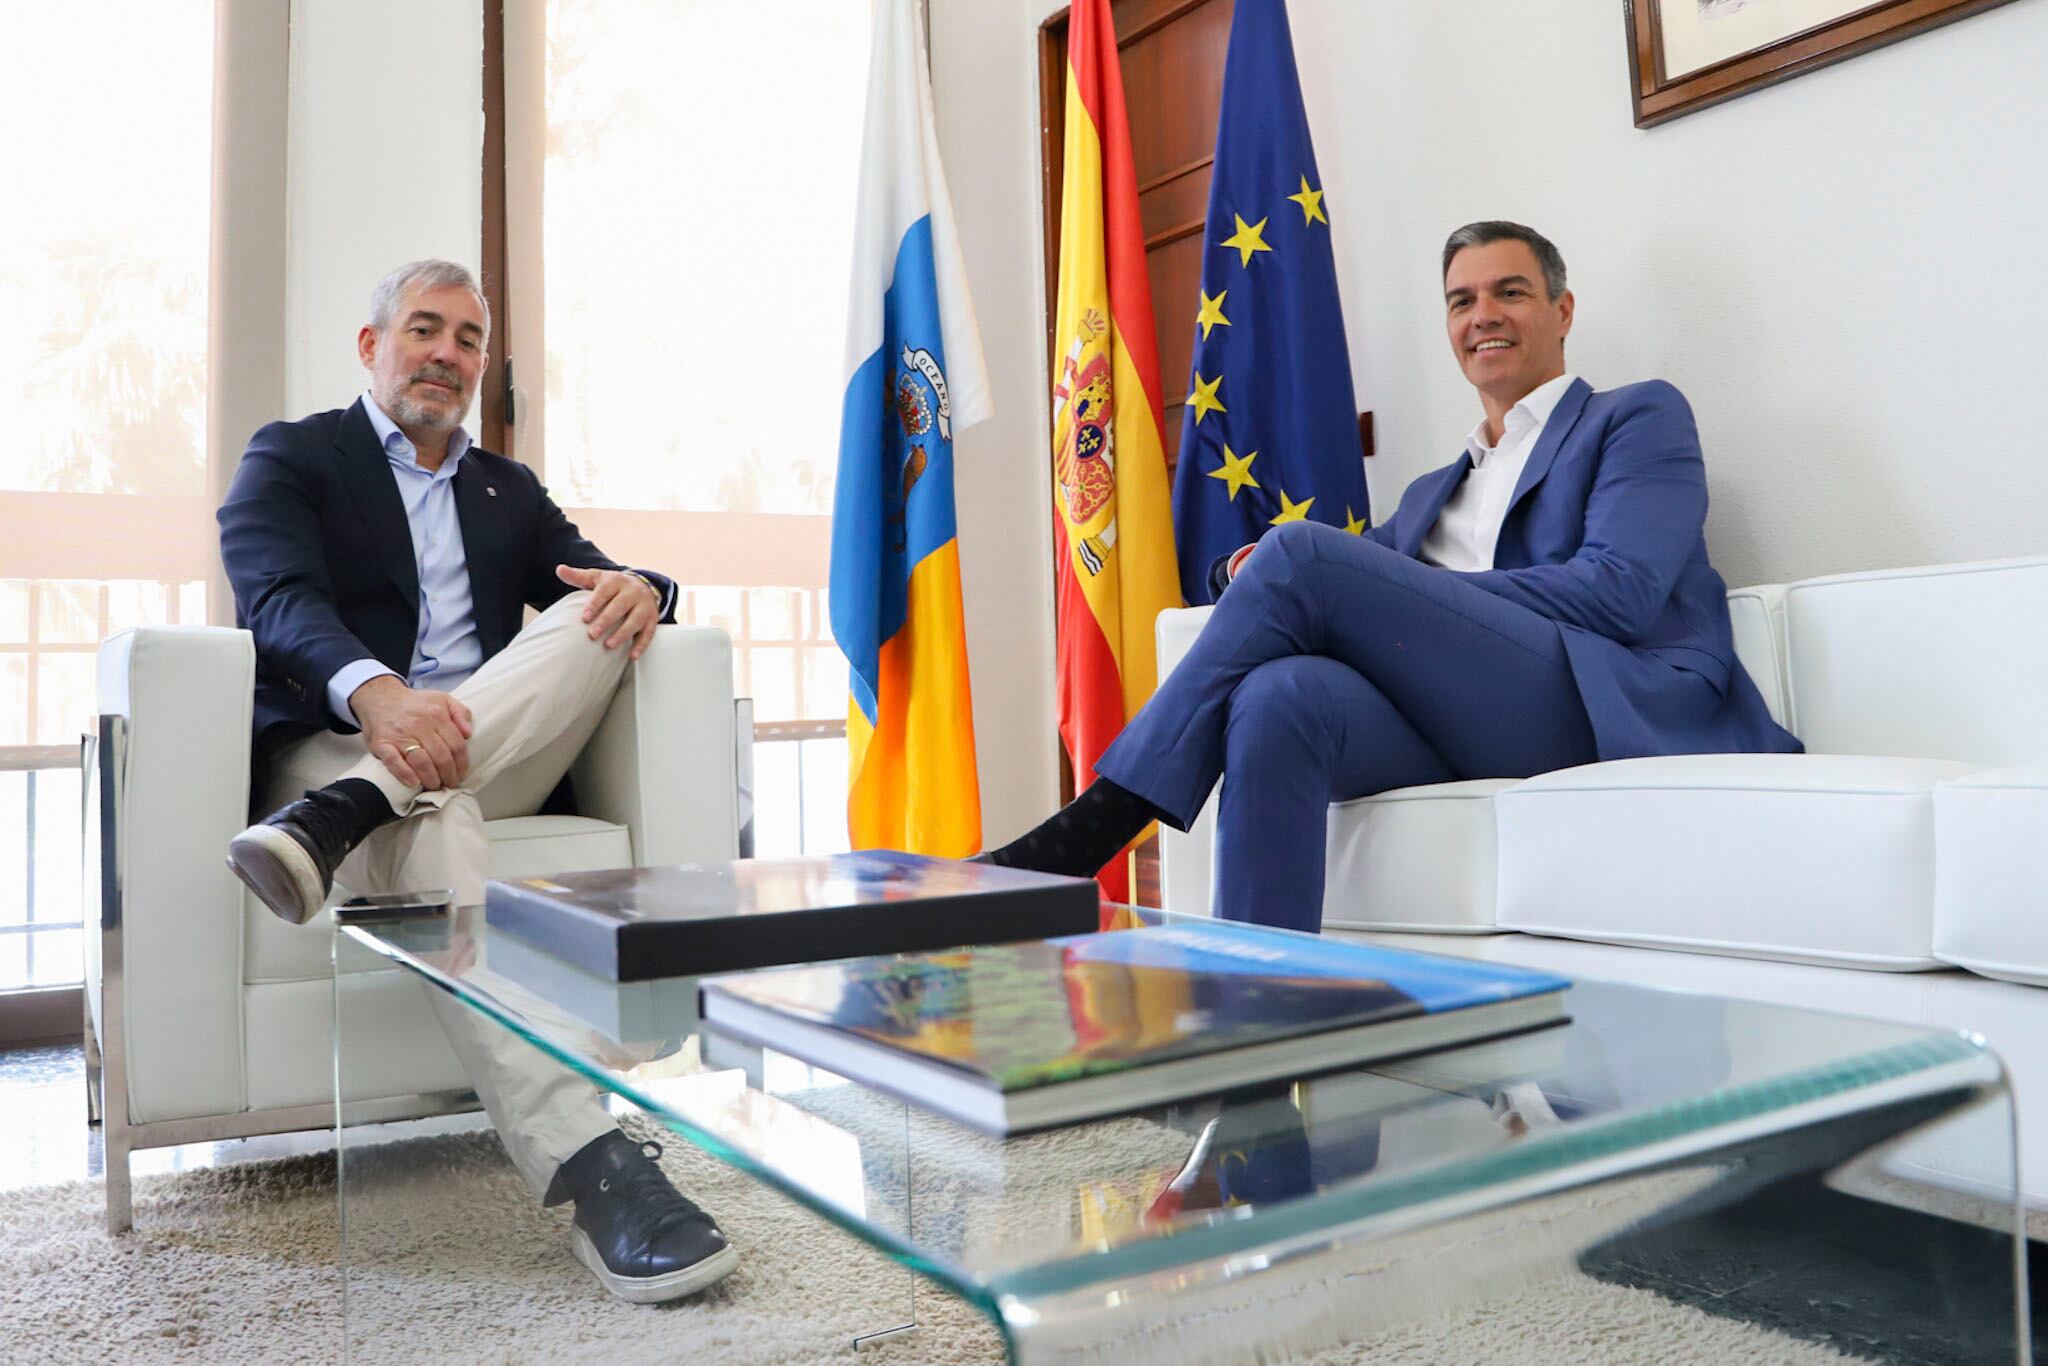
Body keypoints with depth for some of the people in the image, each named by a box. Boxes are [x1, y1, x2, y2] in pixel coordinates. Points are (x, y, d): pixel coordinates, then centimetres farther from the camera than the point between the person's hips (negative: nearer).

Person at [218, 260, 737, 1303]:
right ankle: (595, 1173, -52)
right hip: (337, 742, -4)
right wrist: (374, 691, -33)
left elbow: (590, 579, 13)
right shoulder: (289, 456, 12)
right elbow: (277, 596, -9)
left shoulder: (510, 489, 27)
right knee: (432, 822, -39)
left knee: (600, 613, -21)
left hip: (494, 751, 4)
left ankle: (334, 820, -38)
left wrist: (640, 589, -17)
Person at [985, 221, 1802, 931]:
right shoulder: (1433, 493, 32)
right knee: (1280, 697, -30)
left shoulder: (1640, 417, 14)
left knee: (1301, 554, -22)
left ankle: (1094, 825, -21)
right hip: (1462, 726, 5)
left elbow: (1619, 593, -4)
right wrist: (1252, 572, -1)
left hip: (1611, 707, -5)